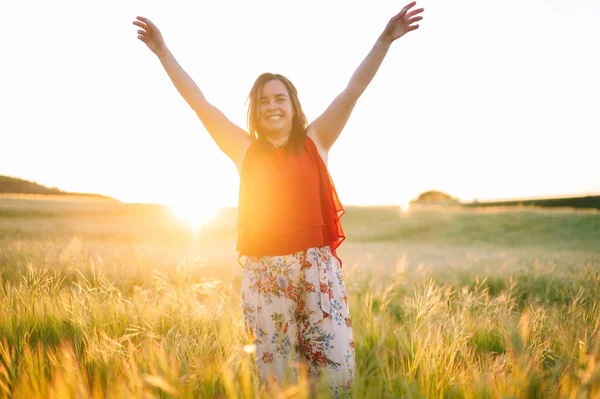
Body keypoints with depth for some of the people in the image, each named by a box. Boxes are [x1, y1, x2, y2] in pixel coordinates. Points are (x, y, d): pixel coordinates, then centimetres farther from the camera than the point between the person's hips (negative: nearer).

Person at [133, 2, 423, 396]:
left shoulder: (315, 141, 8)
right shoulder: (245, 150, 10)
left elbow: (353, 90, 2)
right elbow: (200, 103, 10)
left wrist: (385, 40, -3)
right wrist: (163, 51, 10)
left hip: (317, 265, -1)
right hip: (264, 272, 1)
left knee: (336, 363, -2)